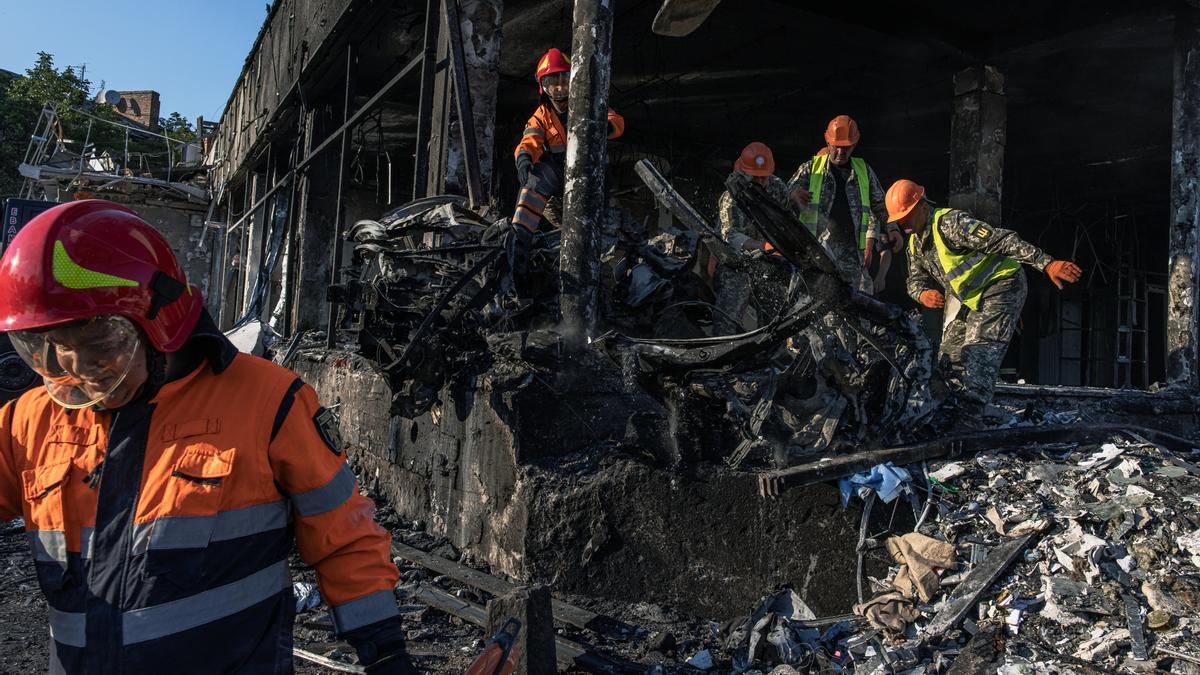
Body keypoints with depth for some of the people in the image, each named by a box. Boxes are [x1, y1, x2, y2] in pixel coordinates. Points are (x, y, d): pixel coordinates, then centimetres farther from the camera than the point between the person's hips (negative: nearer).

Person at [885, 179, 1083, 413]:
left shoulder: (950, 222, -22)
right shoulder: (915, 243, 7)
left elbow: (1002, 240, -29)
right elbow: (916, 280, 10)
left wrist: (1046, 263, -36)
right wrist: (923, 294, -17)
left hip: (1001, 286, -9)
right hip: (969, 297, 9)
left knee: (978, 354, -22)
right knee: (950, 357, 5)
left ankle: (967, 412, -29)